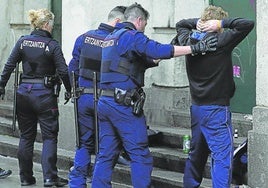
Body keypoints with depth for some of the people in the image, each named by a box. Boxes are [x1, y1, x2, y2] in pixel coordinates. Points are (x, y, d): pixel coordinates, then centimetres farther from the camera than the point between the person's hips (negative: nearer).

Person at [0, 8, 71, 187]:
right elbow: (63, 71, -11)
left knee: (26, 136, 12)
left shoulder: (22, 42, 2)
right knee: (49, 136, 3)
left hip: (24, 92, 4)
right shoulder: (52, 45, -9)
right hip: (45, 94, -4)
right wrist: (69, 90, 2)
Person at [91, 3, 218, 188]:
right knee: (141, 156, -5)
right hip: (124, 104, -9)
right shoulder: (132, 36, -7)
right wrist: (195, 48, -20)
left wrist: (154, 60, 25)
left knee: (106, 155, 10)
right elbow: (157, 50, -21)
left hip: (105, 101, 9)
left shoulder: (110, 37, 21)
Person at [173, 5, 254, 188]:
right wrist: (221, 23, -13)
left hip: (197, 108, 8)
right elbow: (248, 24, -18)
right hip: (217, 110, -7)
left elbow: (180, 25, 25)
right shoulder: (220, 42, -15)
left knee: (197, 154, 18)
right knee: (223, 157, -8)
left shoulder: (189, 41, 4)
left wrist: (197, 22, 8)